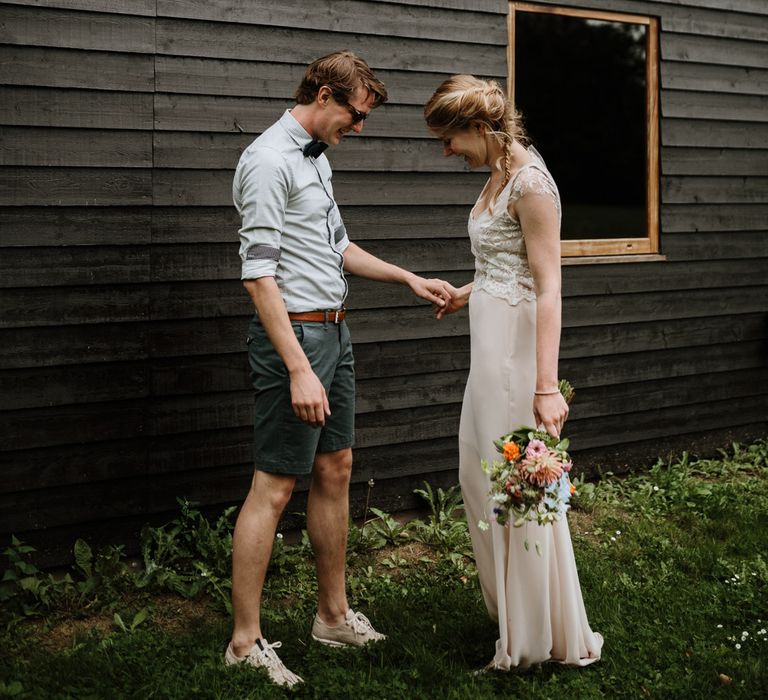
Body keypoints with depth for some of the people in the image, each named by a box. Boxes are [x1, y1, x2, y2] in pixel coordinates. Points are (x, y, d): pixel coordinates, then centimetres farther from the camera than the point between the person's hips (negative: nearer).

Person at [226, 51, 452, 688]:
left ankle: (334, 616, 26)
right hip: (295, 334, -10)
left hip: (334, 330, 10)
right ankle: (246, 643, 3)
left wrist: (410, 279, 24)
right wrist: (299, 370, -24)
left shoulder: (317, 158, 15)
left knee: (335, 471, 14)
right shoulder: (270, 161, -14)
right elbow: (259, 273, -20)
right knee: (274, 487, -5)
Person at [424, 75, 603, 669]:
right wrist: (469, 294, 35)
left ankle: (541, 638, 13)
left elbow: (549, 289, -22)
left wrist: (547, 386, -26)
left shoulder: (530, 182, -18)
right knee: (480, 477, 18)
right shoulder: (501, 175, 10)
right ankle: (511, 608, 34)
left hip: (516, 345, -10)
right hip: (490, 341, 10)